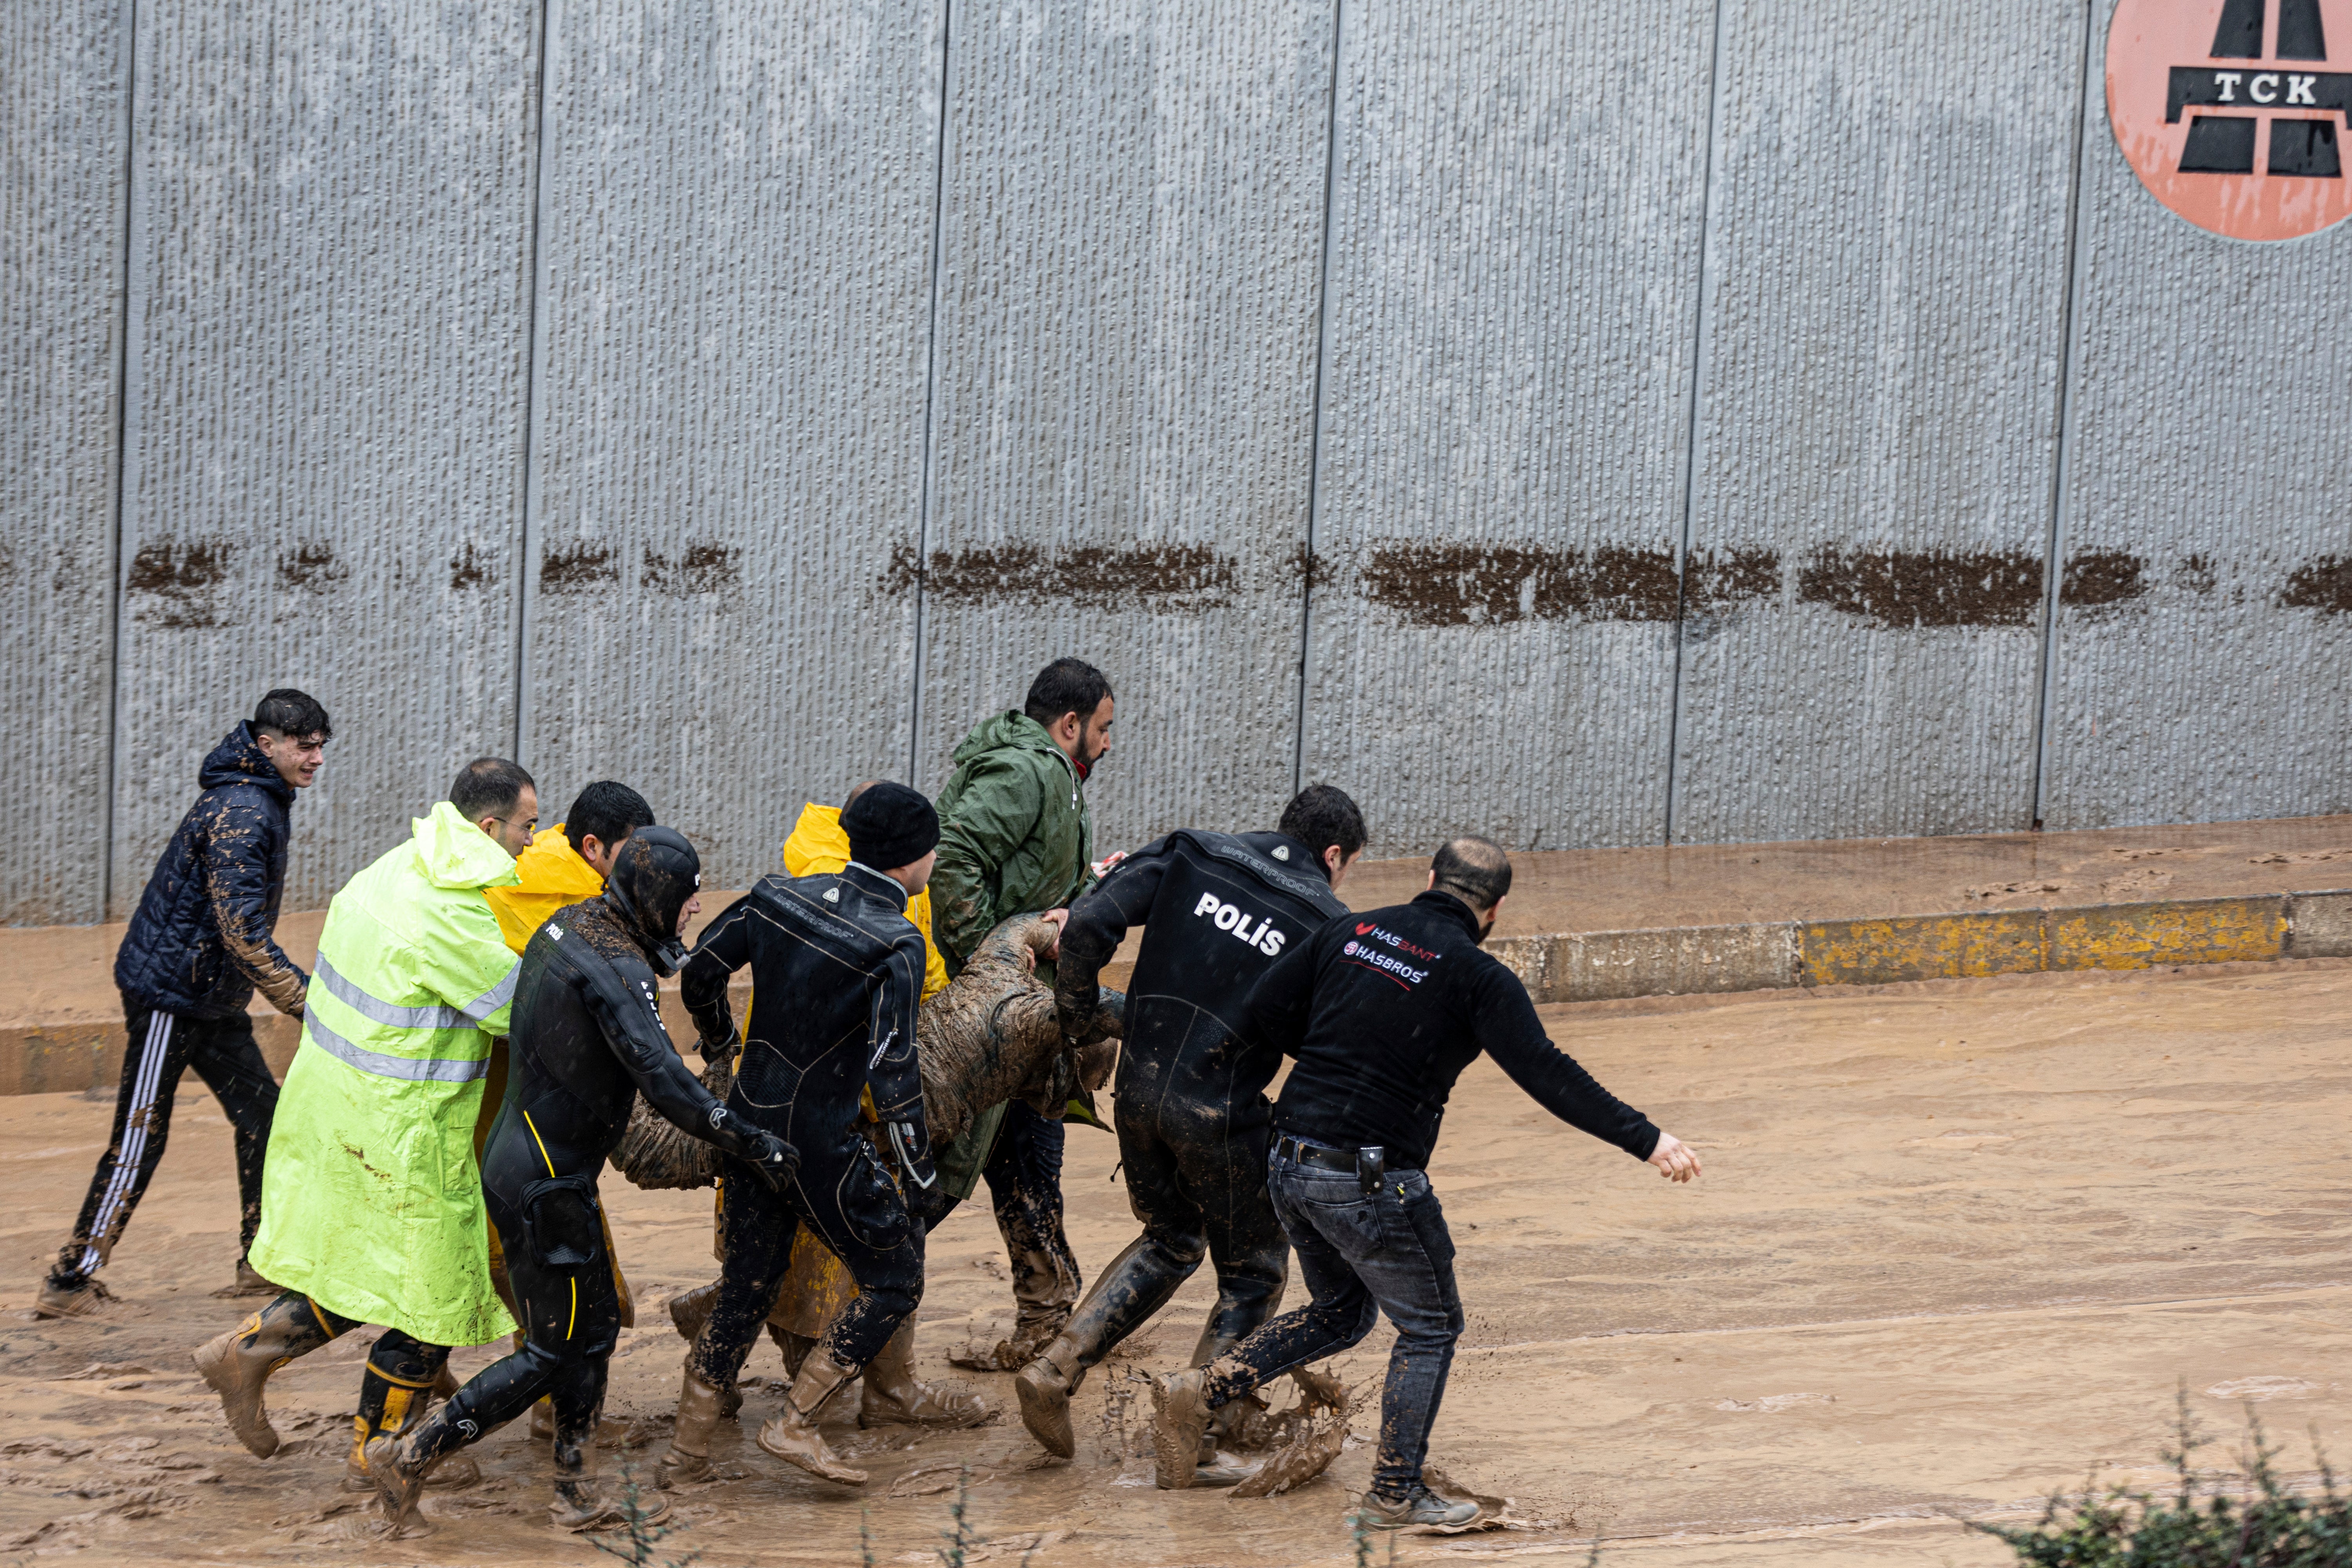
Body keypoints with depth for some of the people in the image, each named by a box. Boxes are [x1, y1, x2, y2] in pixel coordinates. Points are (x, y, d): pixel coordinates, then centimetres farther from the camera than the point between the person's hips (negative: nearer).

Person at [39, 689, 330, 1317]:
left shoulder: (260, 804, 11)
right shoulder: (241, 814, -21)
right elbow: (244, 932, -26)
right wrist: (308, 1003, -25)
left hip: (211, 999, 10)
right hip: (170, 995, -10)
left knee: (262, 1115, 10)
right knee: (139, 1139, -6)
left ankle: (261, 1263, 18)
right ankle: (69, 1284, -1)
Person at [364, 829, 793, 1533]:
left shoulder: (567, 926, 5)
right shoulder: (614, 967, -24)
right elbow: (664, 1082, -31)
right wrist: (754, 1146, -24)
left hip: (519, 1154, 10)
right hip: (547, 1183, -10)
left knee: (597, 1329, 17)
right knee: (555, 1353, 1)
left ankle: (576, 1493, 24)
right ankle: (409, 1454, 6)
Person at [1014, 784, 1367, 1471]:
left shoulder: (1194, 855, 4)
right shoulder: (1328, 927, -4)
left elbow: (1090, 925, -6)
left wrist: (1077, 1015, 7)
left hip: (1140, 1090, 5)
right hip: (1222, 1112, -5)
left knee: (1171, 1240, 28)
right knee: (1254, 1273, 16)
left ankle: (1055, 1369, 14)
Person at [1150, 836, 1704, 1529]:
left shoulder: (1352, 932, 7)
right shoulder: (1476, 977, -9)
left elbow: (1261, 1013, 5)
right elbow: (1546, 1074, -16)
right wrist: (1645, 1140, -16)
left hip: (1290, 1161, 7)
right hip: (1371, 1180, -7)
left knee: (1341, 1311, 25)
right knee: (1430, 1327, 11)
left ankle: (1200, 1392, 13)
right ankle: (1396, 1494, 13)